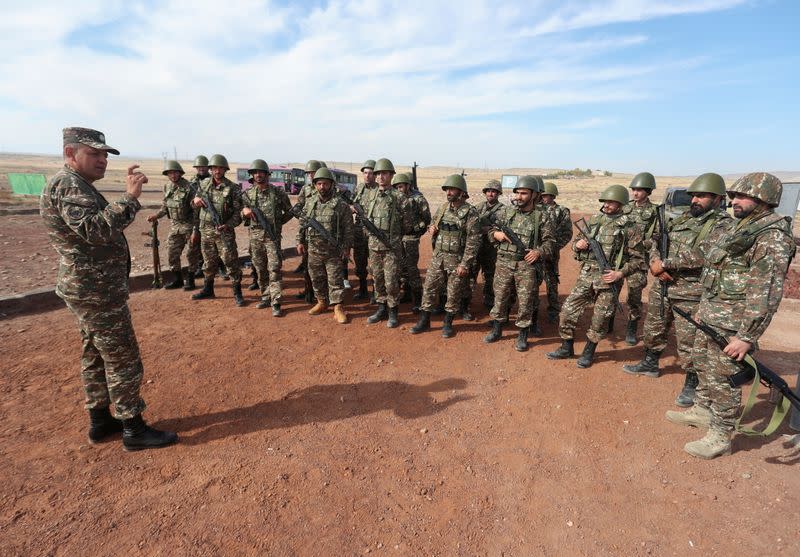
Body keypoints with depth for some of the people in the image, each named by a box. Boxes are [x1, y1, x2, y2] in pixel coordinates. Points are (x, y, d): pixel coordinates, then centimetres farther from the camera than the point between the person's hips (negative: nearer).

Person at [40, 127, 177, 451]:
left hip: (89, 289, 11)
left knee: (96, 356, 17)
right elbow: (96, 230, -34)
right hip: (97, 292, -11)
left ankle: (100, 422, 30)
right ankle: (134, 430, 8)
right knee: (123, 361, -3)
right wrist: (130, 197, -36)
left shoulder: (75, 185, 16)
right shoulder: (68, 185, -18)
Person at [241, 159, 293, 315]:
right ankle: (266, 297, 24)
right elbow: (239, 212, 10)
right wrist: (245, 210, -12)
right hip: (255, 236, 4)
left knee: (274, 269, -8)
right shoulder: (247, 194, 7)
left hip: (272, 236, -3)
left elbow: (289, 211, 9)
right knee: (260, 269, 11)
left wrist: (278, 222, 1)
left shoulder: (278, 192, 0)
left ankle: (276, 303, -6)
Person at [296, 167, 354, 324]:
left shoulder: (340, 204, -6)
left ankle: (338, 308, 7)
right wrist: (300, 241, 7)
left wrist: (347, 247, -9)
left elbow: (348, 227, -5)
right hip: (313, 250, 4)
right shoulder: (310, 202, 6)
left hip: (333, 251, -4)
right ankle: (322, 302, 31)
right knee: (317, 278, 14)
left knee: (335, 280, 0)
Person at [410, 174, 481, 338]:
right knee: (429, 289, 7)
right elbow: (433, 225, 23)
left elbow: (473, 241, -13)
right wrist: (431, 229, -2)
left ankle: (448, 323, 23)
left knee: (454, 294, 6)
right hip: (437, 257, 5)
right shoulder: (442, 209, 7)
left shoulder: (470, 213, -10)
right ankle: (424, 321, 20)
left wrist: (465, 264, -17)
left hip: (456, 260, -5)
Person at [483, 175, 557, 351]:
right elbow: (491, 230, 14)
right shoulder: (506, 212, 5)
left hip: (527, 266, -2)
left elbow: (550, 241, -1)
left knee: (526, 302, 5)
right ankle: (496, 330, 28)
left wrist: (539, 252, -18)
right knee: (500, 298, 11)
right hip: (504, 264, 3)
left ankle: (522, 336, 21)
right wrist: (496, 234, -8)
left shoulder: (542, 215, -2)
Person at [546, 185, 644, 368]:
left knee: (600, 318, 5)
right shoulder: (594, 220, 9)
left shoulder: (629, 227, -3)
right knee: (568, 310, 1)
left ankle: (589, 352, 24)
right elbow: (576, 241, 18)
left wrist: (620, 273, -16)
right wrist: (578, 244, -5)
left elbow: (637, 258, -2)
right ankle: (567, 348, 18)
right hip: (586, 274, 4)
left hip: (608, 278, -4)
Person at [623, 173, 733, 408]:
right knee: (653, 330, 20)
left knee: (689, 342, 0)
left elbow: (701, 254, -24)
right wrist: (655, 263, -9)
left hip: (690, 294, -6)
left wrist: (665, 263, -20)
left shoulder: (723, 225, -10)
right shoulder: (682, 219, 11)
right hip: (661, 287, 7)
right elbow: (656, 242, 10)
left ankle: (692, 384, 19)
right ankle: (650, 364, 40)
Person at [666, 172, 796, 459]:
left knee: (722, 379, 2)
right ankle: (702, 411, 39)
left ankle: (720, 436, 17)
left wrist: (747, 337, -25)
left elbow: (765, 294, -23)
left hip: (731, 323, -9)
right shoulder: (741, 227, 12)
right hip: (709, 316, 9)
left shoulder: (773, 237, -18)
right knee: (702, 363, 21)